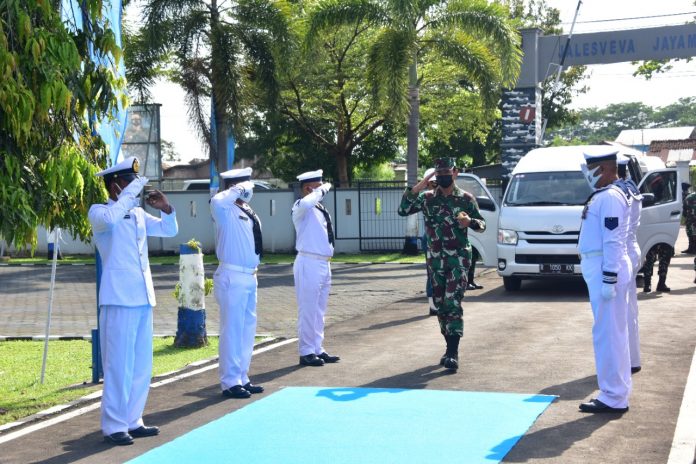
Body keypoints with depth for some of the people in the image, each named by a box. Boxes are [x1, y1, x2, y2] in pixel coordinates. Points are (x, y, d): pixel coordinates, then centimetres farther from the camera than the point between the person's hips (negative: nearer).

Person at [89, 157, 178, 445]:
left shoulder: (138, 214, 16)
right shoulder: (98, 212, -4)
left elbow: (169, 230, 23)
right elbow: (110, 218, -29)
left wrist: (166, 209, 5)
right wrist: (131, 193, -19)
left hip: (143, 298, 8)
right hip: (119, 299, -7)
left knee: (142, 365, 11)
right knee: (119, 365, -6)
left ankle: (132, 421, 20)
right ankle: (113, 426, 1)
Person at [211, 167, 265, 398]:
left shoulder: (247, 212, 13)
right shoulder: (226, 210, -11)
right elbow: (216, 201, -36)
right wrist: (238, 190, -22)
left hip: (249, 276, 9)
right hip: (232, 277, -9)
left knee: (247, 329, 15)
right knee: (232, 329, -5)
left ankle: (242, 378, 25)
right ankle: (230, 382, 3)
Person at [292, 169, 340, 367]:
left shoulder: (320, 209, 16)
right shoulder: (301, 207, -11)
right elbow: (306, 203, -37)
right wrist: (322, 190, -22)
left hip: (323, 263, 9)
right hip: (309, 264, -9)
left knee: (319, 311, 14)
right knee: (308, 310, -3)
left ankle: (317, 350, 23)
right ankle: (306, 352, 3)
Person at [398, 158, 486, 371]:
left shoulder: (466, 199, 0)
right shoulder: (427, 198, 6)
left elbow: (482, 223, 6)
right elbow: (403, 210, -3)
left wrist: (470, 222, -16)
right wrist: (415, 189, -13)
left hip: (458, 260, -4)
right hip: (435, 261, 4)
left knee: (453, 304, -14)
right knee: (441, 305, 9)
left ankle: (453, 353, -16)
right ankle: (450, 348, 22)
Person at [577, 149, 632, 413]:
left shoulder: (610, 198, -16)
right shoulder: (602, 196, 15)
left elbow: (613, 242, -21)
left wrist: (609, 280, -23)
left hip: (606, 270, -11)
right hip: (599, 269, 11)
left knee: (608, 334, -6)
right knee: (613, 333, 15)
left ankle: (613, 398, -1)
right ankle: (616, 392, 25)